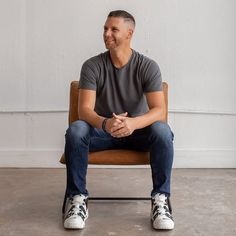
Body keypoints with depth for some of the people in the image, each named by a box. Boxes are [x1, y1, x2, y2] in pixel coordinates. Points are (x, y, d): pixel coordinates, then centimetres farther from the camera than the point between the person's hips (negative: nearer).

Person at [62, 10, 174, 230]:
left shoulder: (148, 66, -13)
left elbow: (159, 111, -22)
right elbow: (84, 110, -20)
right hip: (102, 130, 1)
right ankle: (77, 198, -19)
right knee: (75, 130, -31)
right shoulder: (92, 66, -12)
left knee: (162, 131, -32)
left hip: (137, 131, 0)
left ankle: (160, 199, -21)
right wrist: (105, 123, -44)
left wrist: (134, 123, -45)